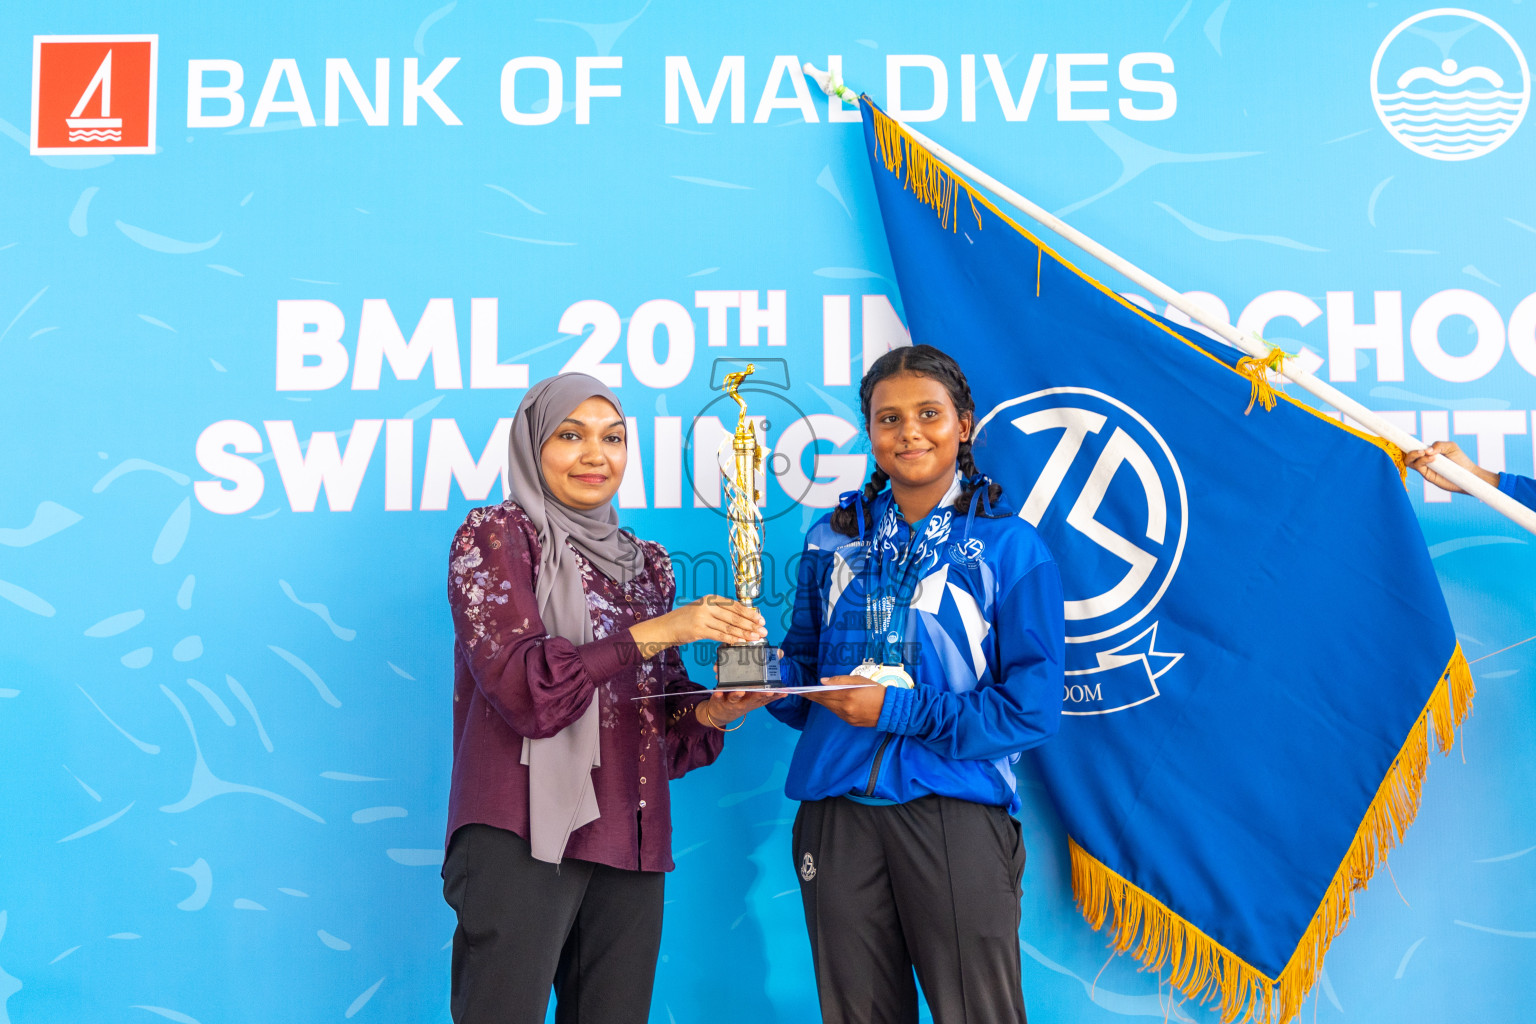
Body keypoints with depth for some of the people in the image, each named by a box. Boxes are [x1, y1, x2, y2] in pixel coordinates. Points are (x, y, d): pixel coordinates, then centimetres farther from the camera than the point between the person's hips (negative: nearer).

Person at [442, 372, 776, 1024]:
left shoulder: (646, 563, 17)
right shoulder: (495, 536, 0)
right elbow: (521, 683, -14)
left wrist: (713, 711, -5)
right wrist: (657, 631, -18)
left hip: (630, 842, 6)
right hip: (525, 833, -5)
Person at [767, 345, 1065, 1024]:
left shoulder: (1010, 547, -2)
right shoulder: (834, 539, 11)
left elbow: (1031, 708, -8)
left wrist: (898, 710, -14)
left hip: (956, 813, -4)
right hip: (837, 810, 4)